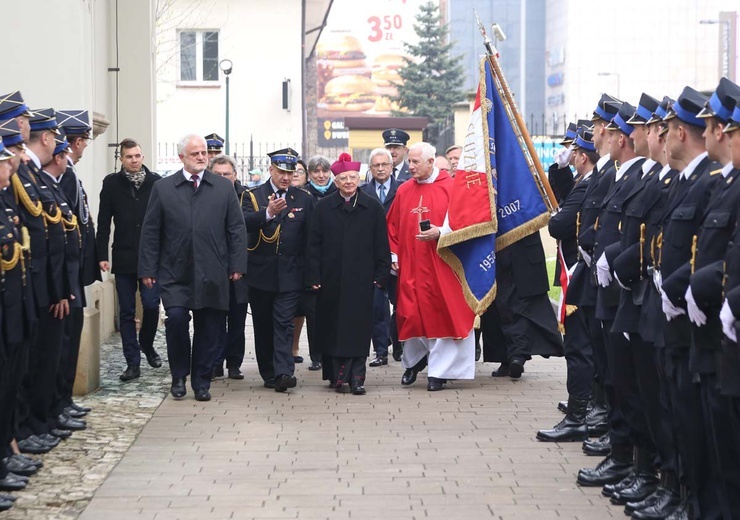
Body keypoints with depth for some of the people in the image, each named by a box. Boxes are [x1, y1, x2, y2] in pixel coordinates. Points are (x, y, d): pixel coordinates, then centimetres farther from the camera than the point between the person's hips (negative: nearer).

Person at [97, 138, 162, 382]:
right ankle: (133, 363, 9)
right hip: (123, 258, 1)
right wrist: (102, 255, -4)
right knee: (126, 312, 3)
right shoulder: (112, 183, 2)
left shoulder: (156, 182, 1)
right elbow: (103, 222, 2)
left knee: (151, 305, -7)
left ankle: (147, 344, 22)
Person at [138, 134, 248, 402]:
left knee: (207, 329, 4)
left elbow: (237, 229, 7)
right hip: (175, 272, -1)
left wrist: (237, 265, 0)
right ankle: (179, 376, 4)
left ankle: (201, 383, 16)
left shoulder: (224, 187, 7)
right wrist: (148, 269, -2)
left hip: (211, 275, 1)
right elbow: (150, 232, 4)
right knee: (176, 318, -15)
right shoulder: (162, 188, 5)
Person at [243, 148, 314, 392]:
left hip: (290, 273, -1)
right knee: (263, 325, 7)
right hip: (260, 272, 1)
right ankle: (268, 373, 16)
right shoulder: (253, 196, 2)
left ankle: (284, 372, -17)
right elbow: (244, 223, -18)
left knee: (284, 323, -10)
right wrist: (268, 213, -35)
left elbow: (311, 235, 7)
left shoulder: (304, 199, 6)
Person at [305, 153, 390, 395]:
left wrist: (380, 275, -2)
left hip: (361, 281, -1)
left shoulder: (373, 208, 5)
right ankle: (338, 374, 8)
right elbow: (313, 245, 5)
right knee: (333, 327, 1)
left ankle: (356, 377, 1)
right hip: (331, 281, 1)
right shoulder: (323, 208, 7)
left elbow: (381, 245, 5)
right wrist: (314, 277, -2)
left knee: (358, 327, -3)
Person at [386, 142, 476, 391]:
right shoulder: (404, 191, 9)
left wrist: (440, 233, -18)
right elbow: (393, 225, 14)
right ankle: (413, 360, 26)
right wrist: (394, 254, 6)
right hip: (410, 266, 3)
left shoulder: (450, 187, -3)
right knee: (411, 313, 3)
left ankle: (439, 371, 5)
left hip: (440, 265, -3)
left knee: (440, 314, -2)